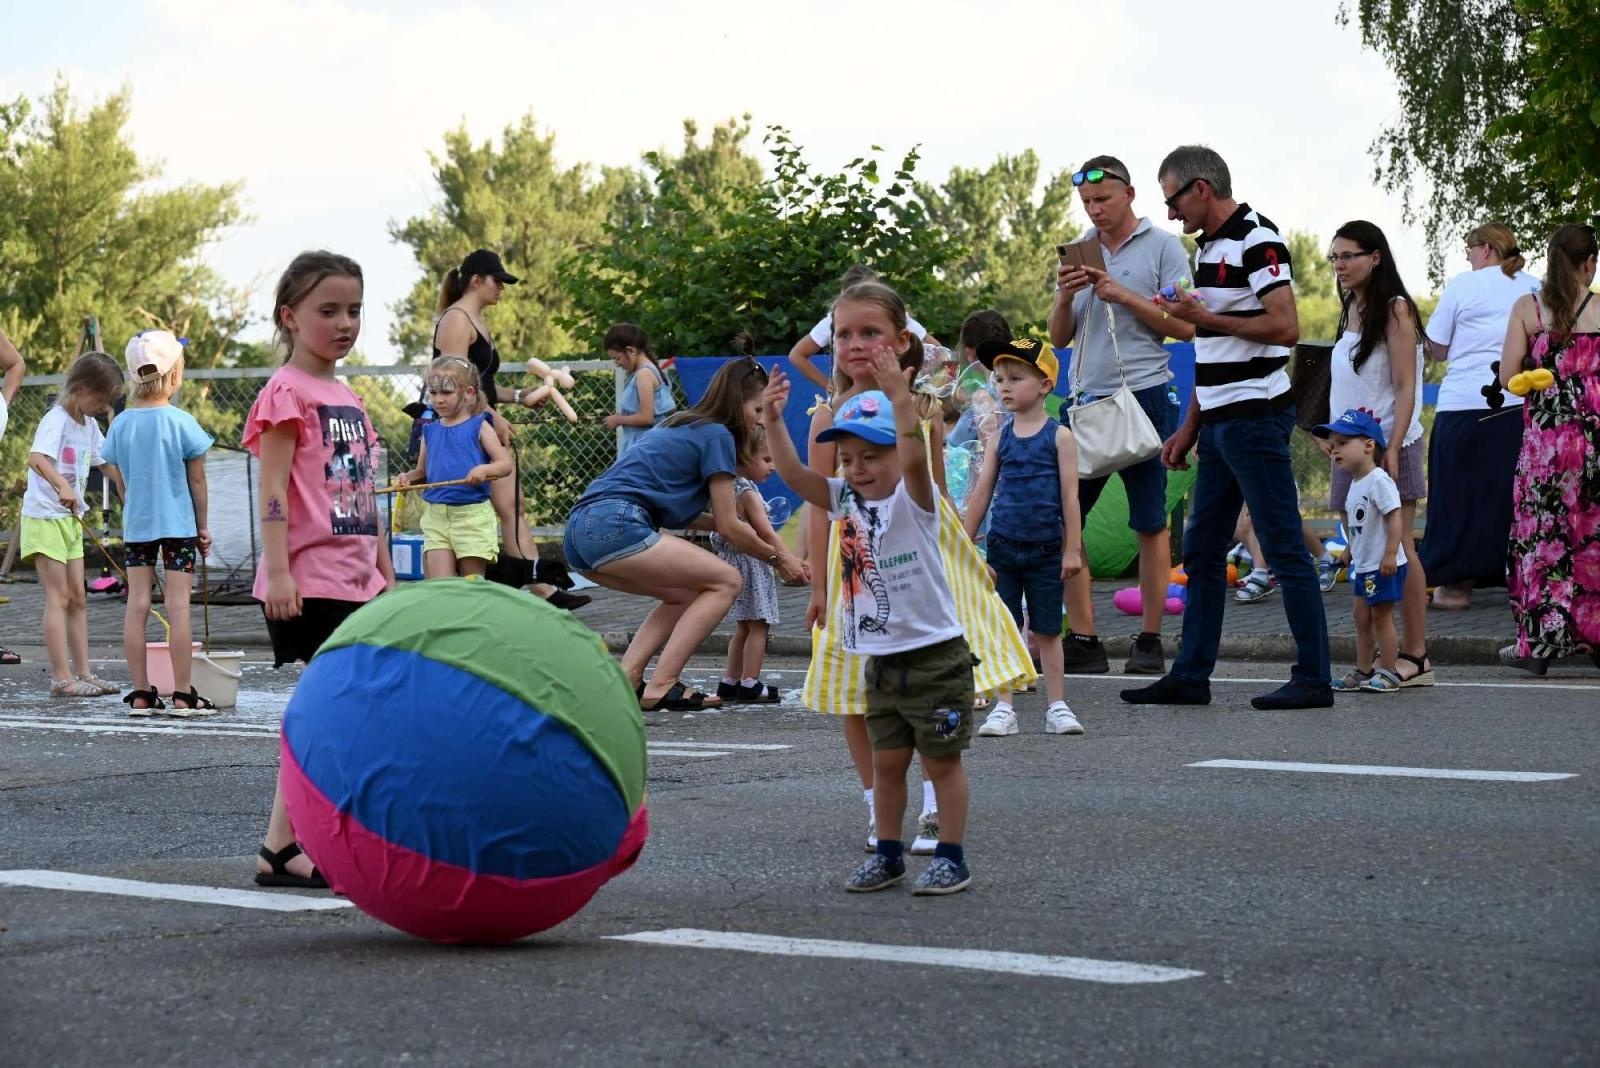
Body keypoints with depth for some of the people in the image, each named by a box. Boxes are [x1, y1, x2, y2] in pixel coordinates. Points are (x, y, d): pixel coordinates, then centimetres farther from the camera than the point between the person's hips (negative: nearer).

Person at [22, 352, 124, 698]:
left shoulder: (89, 425, 10)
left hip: (71, 518, 9)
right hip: (45, 516, -9)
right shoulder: (57, 419, -17)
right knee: (58, 596, -9)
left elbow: (106, 463, 24)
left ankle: (82, 672, 15)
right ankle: (62, 678, -8)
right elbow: (36, 458, -34)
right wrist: (62, 486, -48)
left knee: (76, 596, 10)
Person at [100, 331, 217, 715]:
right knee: (178, 604, -2)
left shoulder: (121, 424, 1)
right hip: (178, 522, -4)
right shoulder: (181, 423, -11)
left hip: (136, 524, 4)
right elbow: (197, 480, -5)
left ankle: (141, 694, 7)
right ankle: (182, 695, -1)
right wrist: (202, 525, 5)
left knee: (137, 603, 5)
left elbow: (122, 481, 8)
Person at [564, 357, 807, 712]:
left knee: (691, 594, 22)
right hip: (616, 526, -10)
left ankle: (626, 679, 8)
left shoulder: (679, 426, 28)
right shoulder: (717, 435, 2)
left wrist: (726, 519, 24)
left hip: (580, 529, 10)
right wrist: (778, 559, 16)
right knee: (725, 582, -2)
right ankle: (661, 687, -8)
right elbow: (729, 527, 3)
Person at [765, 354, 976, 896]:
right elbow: (793, 474, -1)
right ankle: (888, 853, 24)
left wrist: (899, 397, -43)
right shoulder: (846, 500, 6)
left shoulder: (914, 499, -12)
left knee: (942, 759, 3)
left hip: (934, 656, -6)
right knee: (886, 761, 14)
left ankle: (951, 857, 10)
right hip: (881, 660, 6)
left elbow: (915, 459, -32)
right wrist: (773, 421, -13)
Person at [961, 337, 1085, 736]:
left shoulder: (1059, 437, -3)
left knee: (1047, 631, 6)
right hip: (1003, 549, 2)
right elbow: (981, 492, 7)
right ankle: (1003, 708, 7)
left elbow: (1070, 495, -3)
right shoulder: (1000, 438, 5)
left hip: (1045, 550, -2)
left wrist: (1072, 549, -6)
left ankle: (1057, 707, 12)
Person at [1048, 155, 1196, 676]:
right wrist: (1065, 297, -5)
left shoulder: (1162, 246, 1)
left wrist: (1123, 295, -13)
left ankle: (1150, 639, 7)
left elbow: (1185, 327, -5)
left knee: (1150, 522, 1)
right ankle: (1083, 640, 4)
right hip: (1087, 398, 5)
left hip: (1144, 394, -5)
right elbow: (1059, 338, 14)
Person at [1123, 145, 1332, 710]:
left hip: (1255, 415, -10)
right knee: (1202, 550, 11)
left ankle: (1314, 679, -2)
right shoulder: (1210, 246, 17)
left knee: (1284, 547, -6)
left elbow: (1285, 327, -21)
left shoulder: (1256, 240, -12)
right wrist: (1190, 427, 20)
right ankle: (1190, 675, 16)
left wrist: (1205, 318, -16)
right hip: (1220, 421, 10)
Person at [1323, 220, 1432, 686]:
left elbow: (1406, 388, -13)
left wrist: (1392, 449, -20)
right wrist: (1328, 431, 13)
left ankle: (1415, 656, -2)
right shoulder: (1352, 310, 14)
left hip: (1386, 447, -7)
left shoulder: (1394, 310, -7)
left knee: (1397, 551, -5)